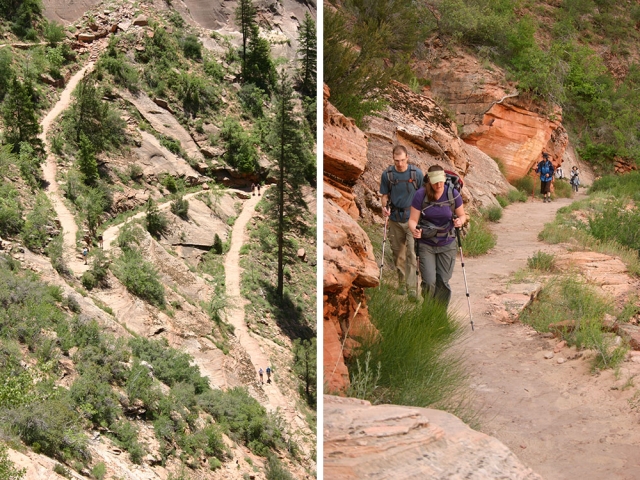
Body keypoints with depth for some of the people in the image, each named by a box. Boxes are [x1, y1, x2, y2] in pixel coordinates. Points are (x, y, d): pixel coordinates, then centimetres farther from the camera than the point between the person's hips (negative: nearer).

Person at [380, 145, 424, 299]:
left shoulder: (417, 173, -7)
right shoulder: (387, 174, -3)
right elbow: (385, 195, 8)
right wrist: (384, 206, -12)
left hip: (412, 219, -2)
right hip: (395, 219, 2)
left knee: (412, 253, -10)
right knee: (398, 252, 12)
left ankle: (412, 286, -7)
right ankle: (401, 281, 28)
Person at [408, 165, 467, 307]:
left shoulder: (453, 194, -7)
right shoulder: (421, 195, -12)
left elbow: (462, 215, 6)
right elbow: (413, 219, -10)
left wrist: (460, 221, -18)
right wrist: (414, 230, -32)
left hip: (447, 245, 1)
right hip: (426, 245, -1)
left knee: (443, 282, 4)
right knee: (429, 282, -9)